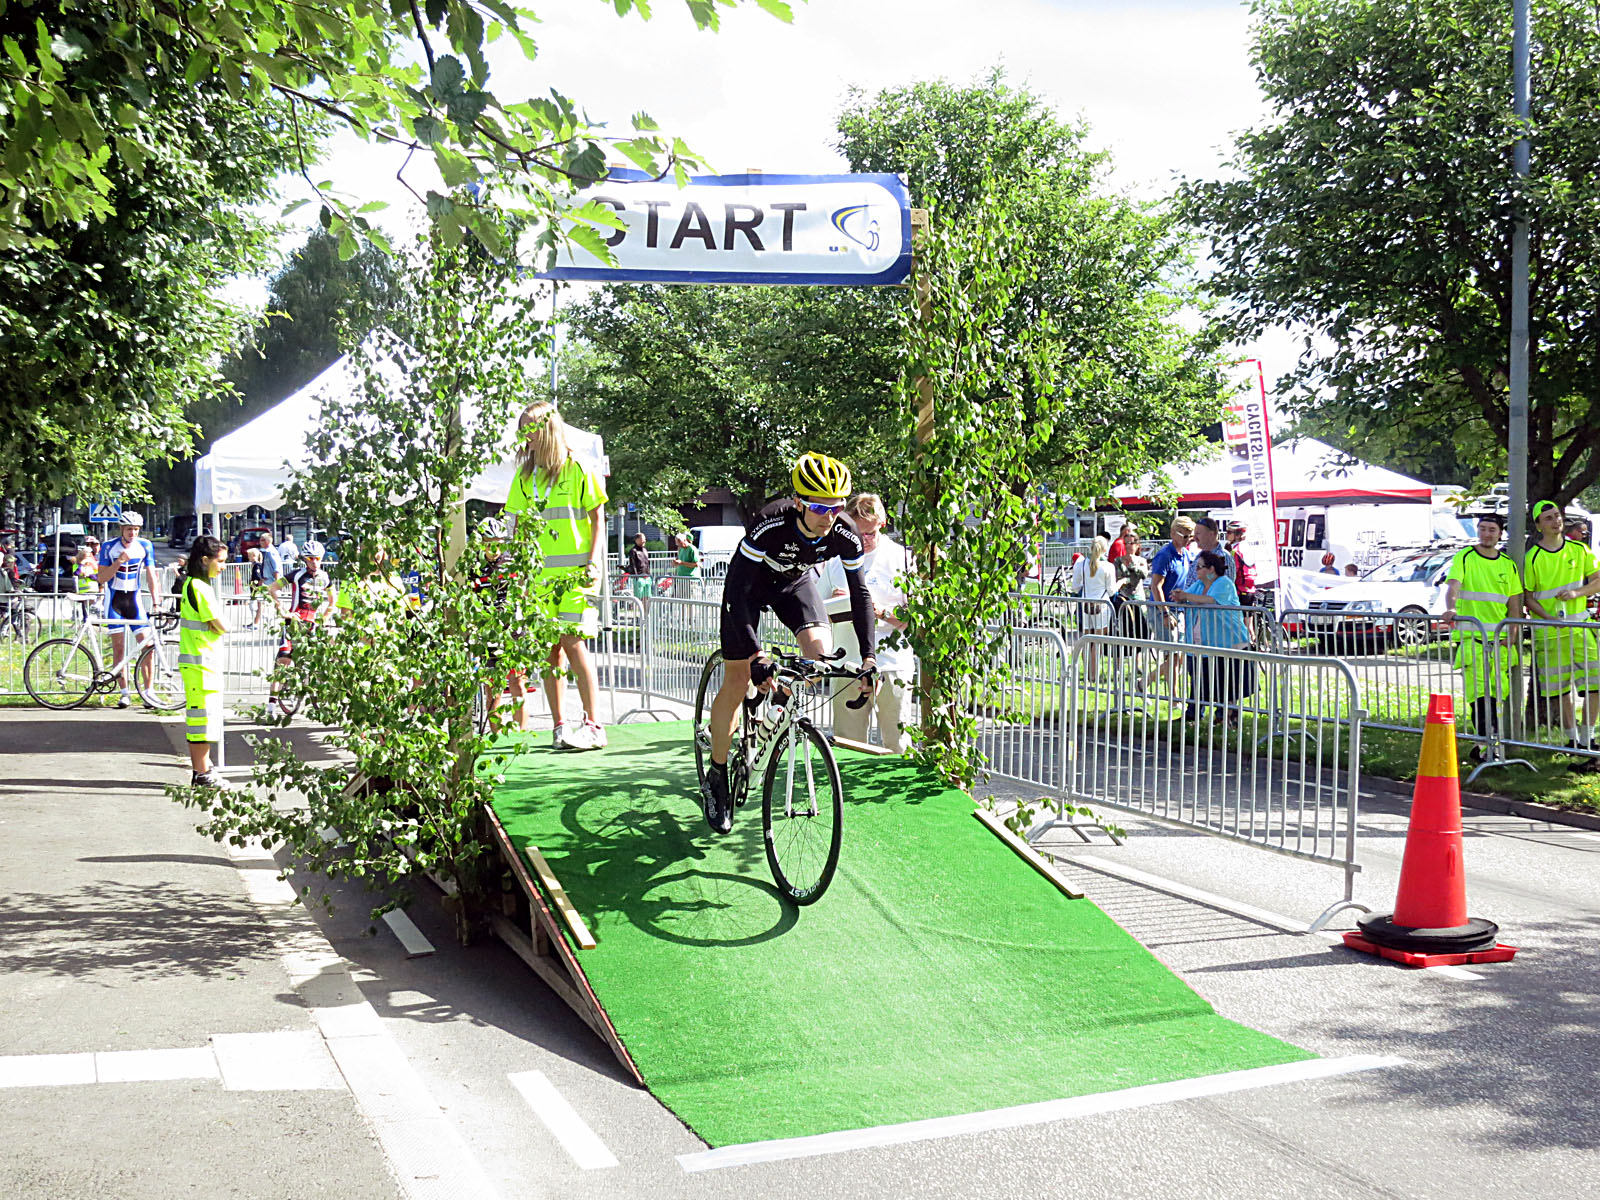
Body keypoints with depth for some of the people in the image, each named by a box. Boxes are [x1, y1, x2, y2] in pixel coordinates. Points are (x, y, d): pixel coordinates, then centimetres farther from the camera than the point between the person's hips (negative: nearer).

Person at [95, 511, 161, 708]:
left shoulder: (145, 546, -2)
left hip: (134, 599, 1)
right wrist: (119, 561, -22)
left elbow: (151, 575, -2)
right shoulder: (109, 547, -6)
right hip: (115, 599, -1)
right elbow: (101, 578, -8)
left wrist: (155, 602, -11)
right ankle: (124, 693, 1)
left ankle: (148, 691, 0)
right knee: (118, 645, -3)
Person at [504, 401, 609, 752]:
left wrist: (593, 561, -8)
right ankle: (560, 726, 8)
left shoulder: (578, 469, -1)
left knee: (572, 642, -13)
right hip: (540, 573, 5)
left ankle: (594, 726, -9)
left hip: (575, 570, -5)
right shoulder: (524, 476, 12)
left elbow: (598, 518, 1)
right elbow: (516, 527, 16)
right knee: (548, 648, 1)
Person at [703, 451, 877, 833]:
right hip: (752, 583, -3)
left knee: (822, 655, -23)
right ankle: (716, 777, 9)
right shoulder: (770, 524, -39)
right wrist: (756, 655, -44)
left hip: (797, 583, 3)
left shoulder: (846, 534, -28)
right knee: (736, 681, -6)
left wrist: (869, 657, -26)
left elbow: (860, 593, -17)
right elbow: (736, 589, -37)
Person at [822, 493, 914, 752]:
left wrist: (883, 613, -15)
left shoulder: (902, 557, 4)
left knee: (898, 746, 0)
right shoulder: (835, 560, 11)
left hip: (893, 666, -2)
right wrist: (833, 603, -4)